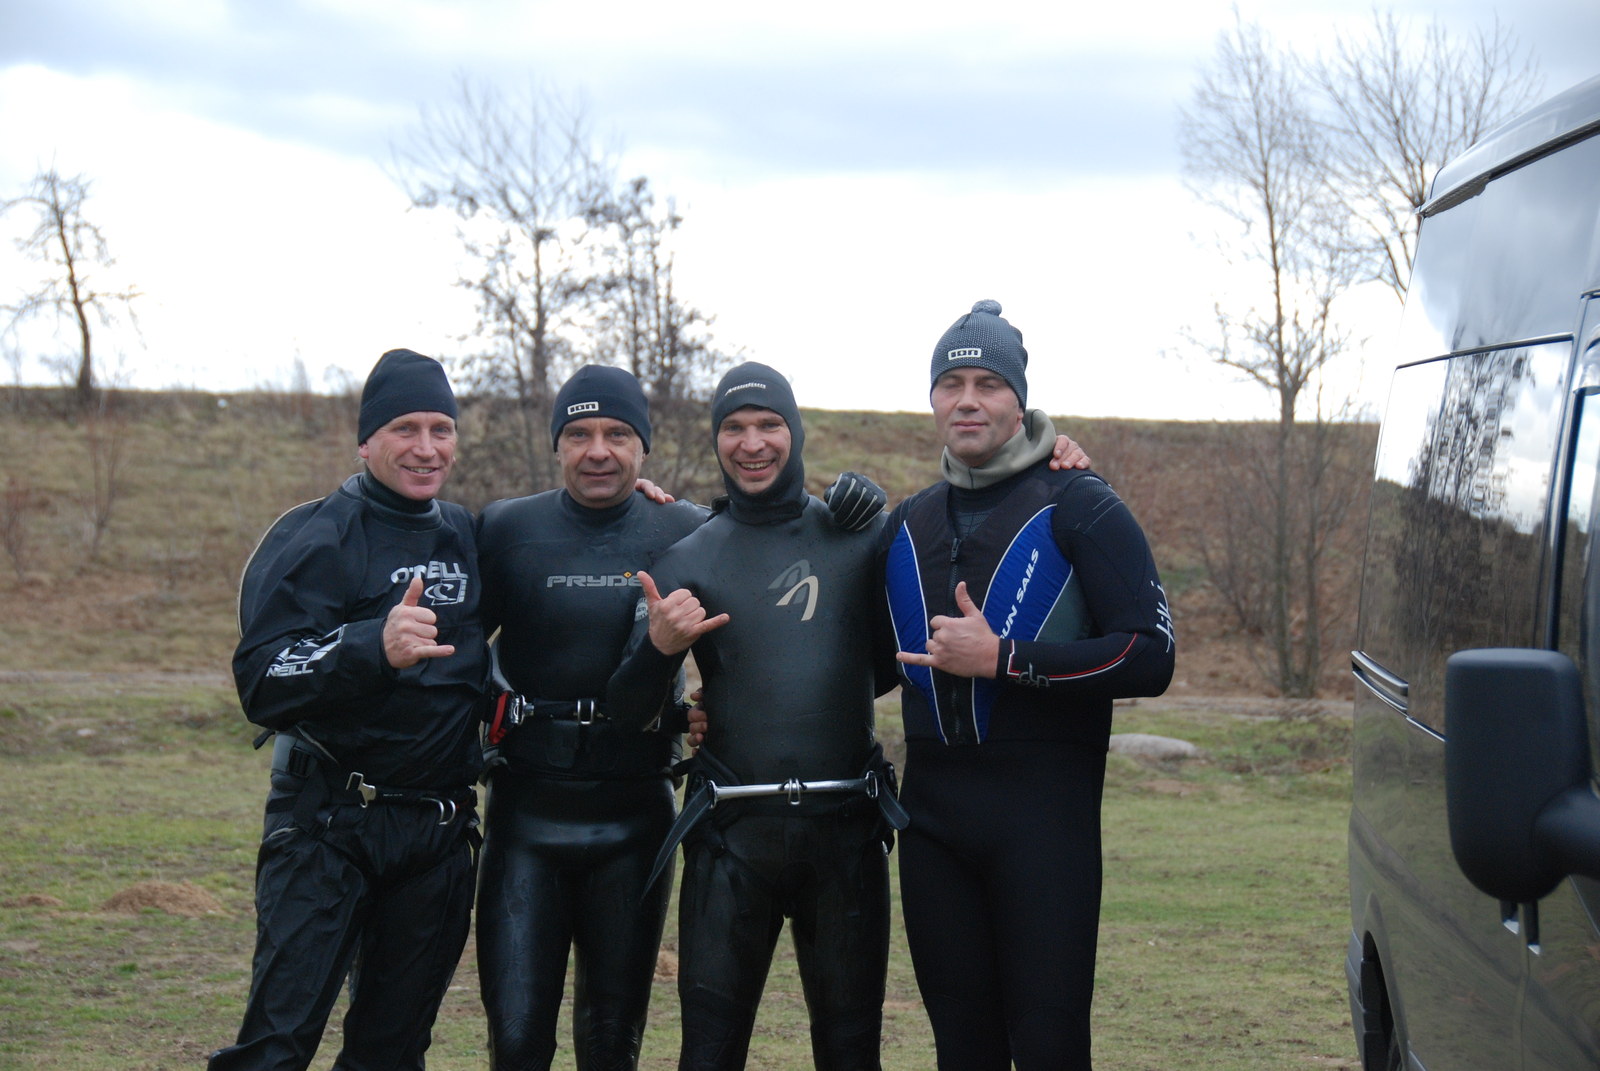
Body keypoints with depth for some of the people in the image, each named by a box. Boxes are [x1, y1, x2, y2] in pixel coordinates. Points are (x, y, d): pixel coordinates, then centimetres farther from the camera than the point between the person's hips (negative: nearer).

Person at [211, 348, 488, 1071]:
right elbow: (262, 684, -18)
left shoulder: (472, 538, 11)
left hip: (439, 829, 5)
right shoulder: (315, 537, -7)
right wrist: (375, 647, -34)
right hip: (327, 825, -5)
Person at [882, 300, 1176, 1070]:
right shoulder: (908, 525, 16)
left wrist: (1002, 659, -17)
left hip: (1043, 813, -5)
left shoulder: (1078, 508, -3)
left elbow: (1149, 658, -13)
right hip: (932, 812, 6)